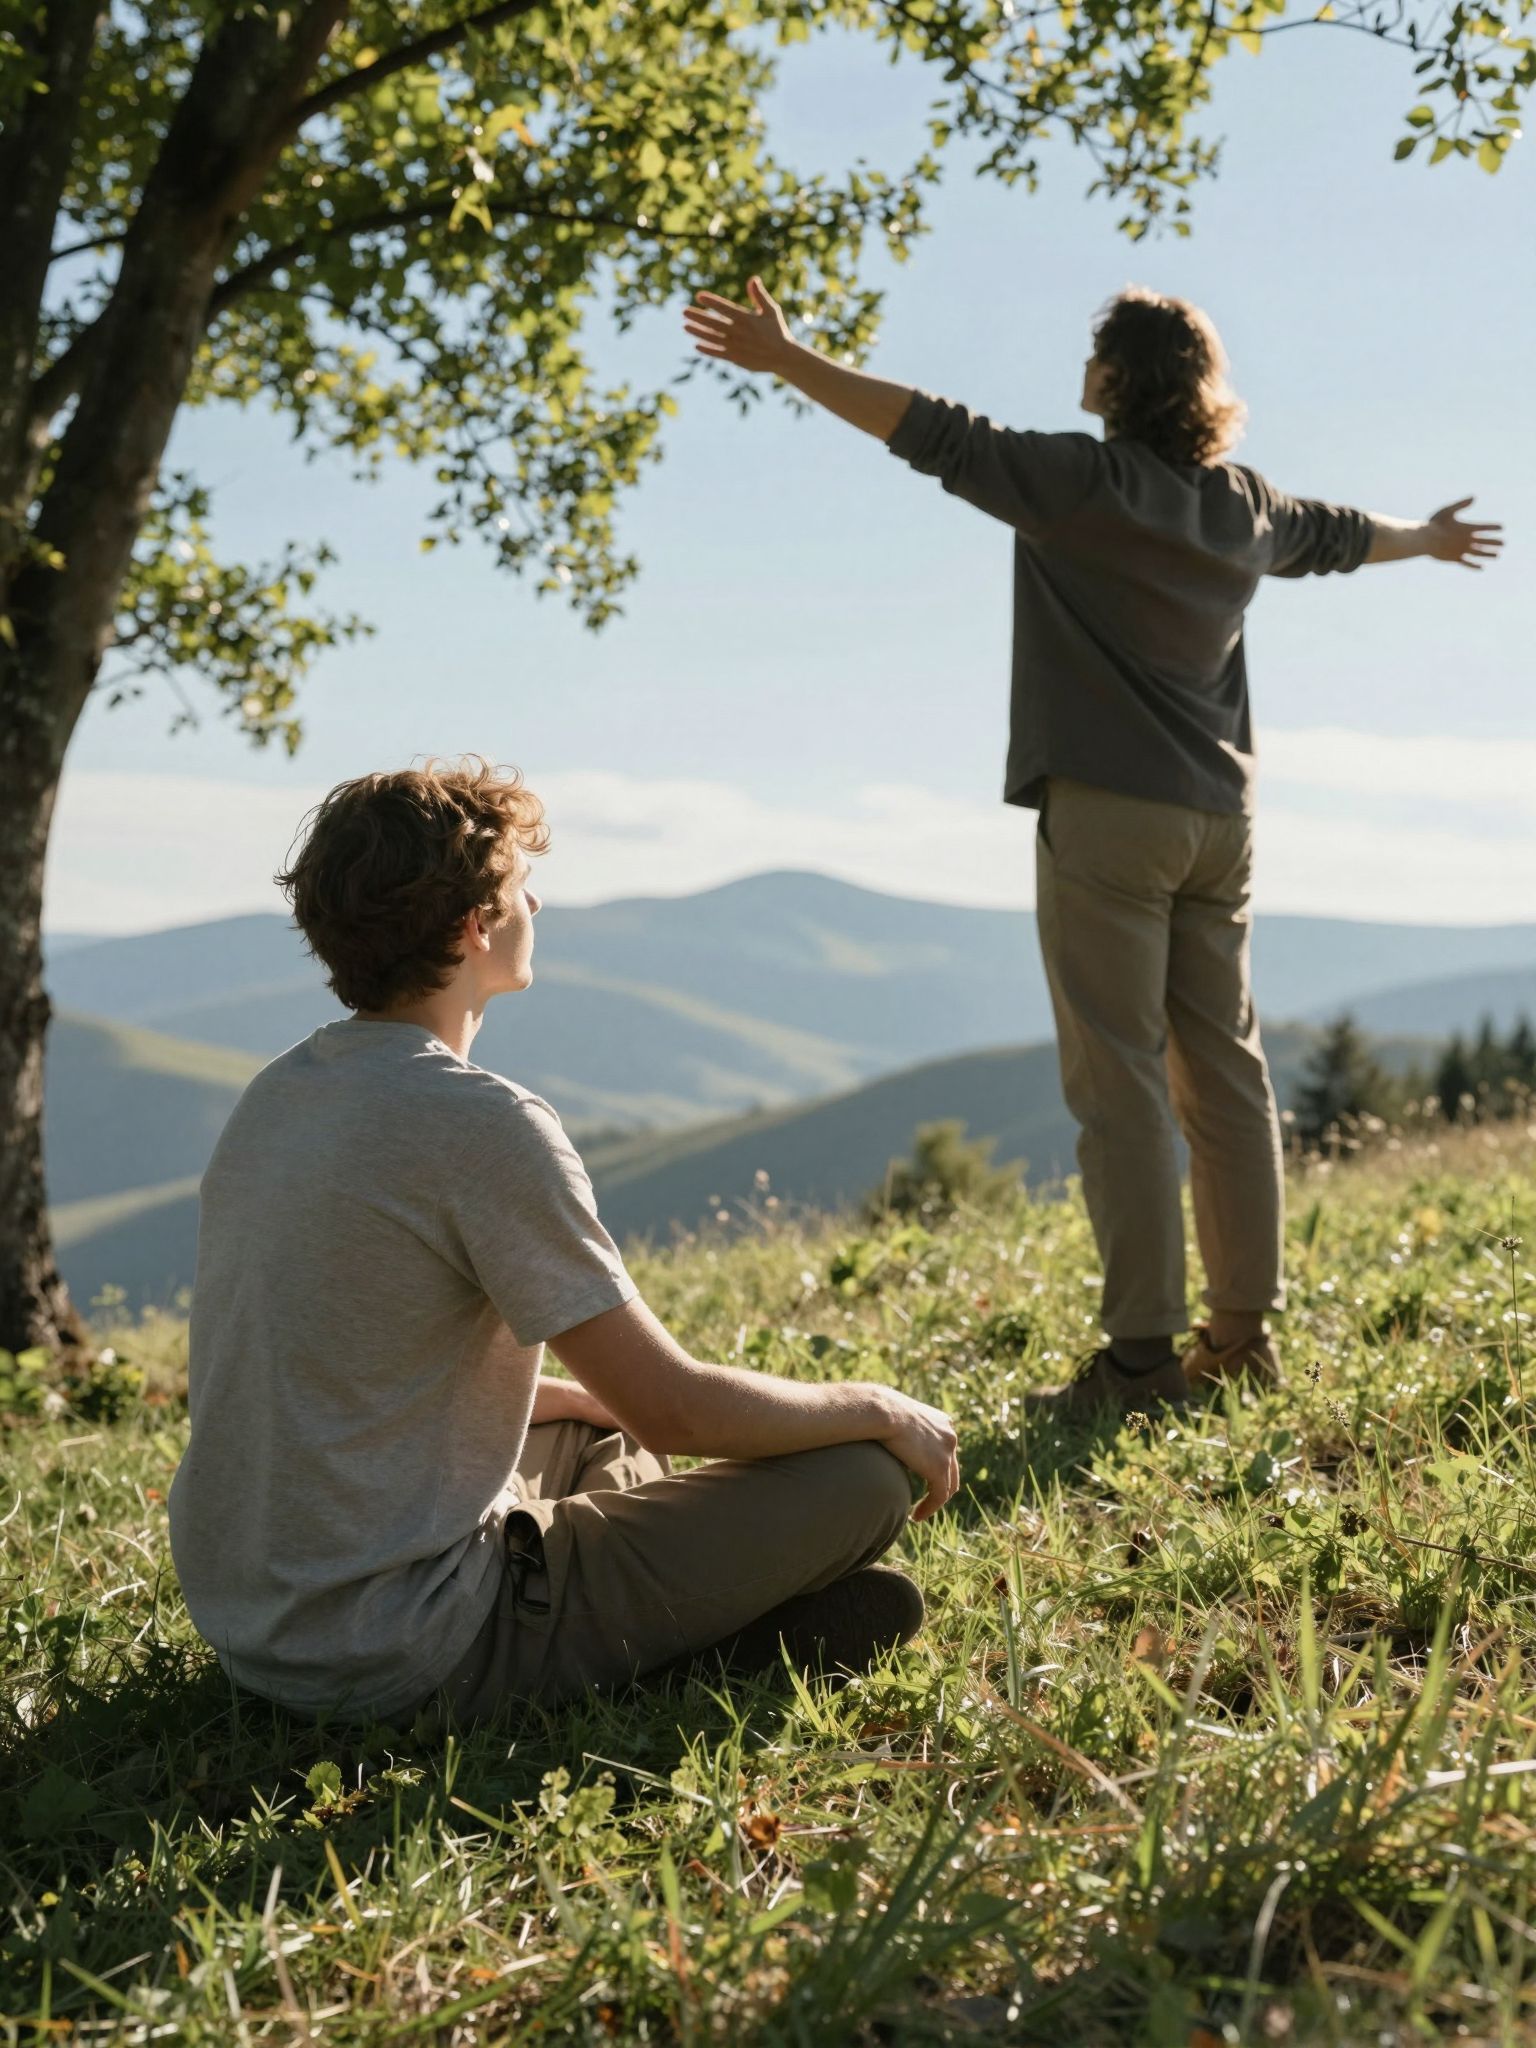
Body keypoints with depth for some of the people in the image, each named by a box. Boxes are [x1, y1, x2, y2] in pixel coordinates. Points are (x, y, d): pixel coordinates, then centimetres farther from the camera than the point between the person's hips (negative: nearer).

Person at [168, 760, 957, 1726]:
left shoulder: (278, 1094, 8)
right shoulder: (484, 1123, -19)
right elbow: (673, 1405, -15)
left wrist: (605, 1405, 21)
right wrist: (879, 1409, 1)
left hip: (246, 1630, 9)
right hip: (410, 1661, -9)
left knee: (599, 1441, 31)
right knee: (863, 1475, -5)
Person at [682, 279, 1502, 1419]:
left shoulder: (1085, 482, -9)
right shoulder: (1248, 506, 13)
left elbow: (937, 436, -13)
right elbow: (1338, 536, 32)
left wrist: (788, 361, -11)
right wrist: (1430, 540, 54)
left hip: (1108, 812, -7)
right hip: (1218, 817, 7)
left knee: (1120, 1082, -6)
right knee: (1225, 1071, 10)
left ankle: (1143, 1355, -7)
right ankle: (1244, 1333, 16)